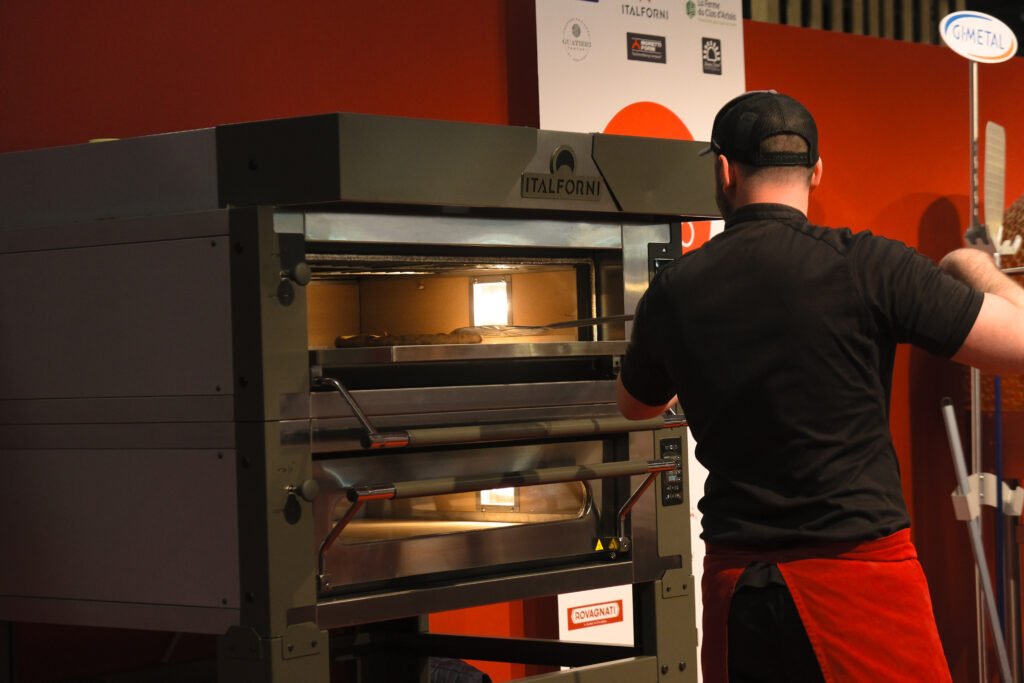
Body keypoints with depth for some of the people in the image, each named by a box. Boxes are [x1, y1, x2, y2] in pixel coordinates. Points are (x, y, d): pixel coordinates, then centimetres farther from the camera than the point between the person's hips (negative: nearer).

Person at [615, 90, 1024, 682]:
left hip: (735, 583, 4)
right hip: (858, 571, -3)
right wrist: (976, 269, 12)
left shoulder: (673, 292, 2)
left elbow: (635, 405, 22)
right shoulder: (866, 266, -11)